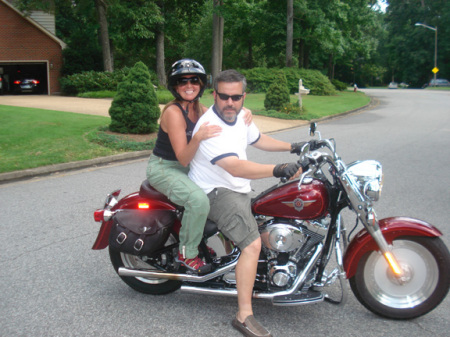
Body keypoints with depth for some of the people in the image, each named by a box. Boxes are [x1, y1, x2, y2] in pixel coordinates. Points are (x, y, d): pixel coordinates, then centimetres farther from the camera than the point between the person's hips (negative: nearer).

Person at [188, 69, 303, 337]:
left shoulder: (240, 117, 5)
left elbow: (258, 139, 25)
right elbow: (235, 167, -38)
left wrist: (294, 147, 22)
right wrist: (277, 170, -47)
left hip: (239, 189, 10)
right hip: (216, 193, -10)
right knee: (253, 244, -24)